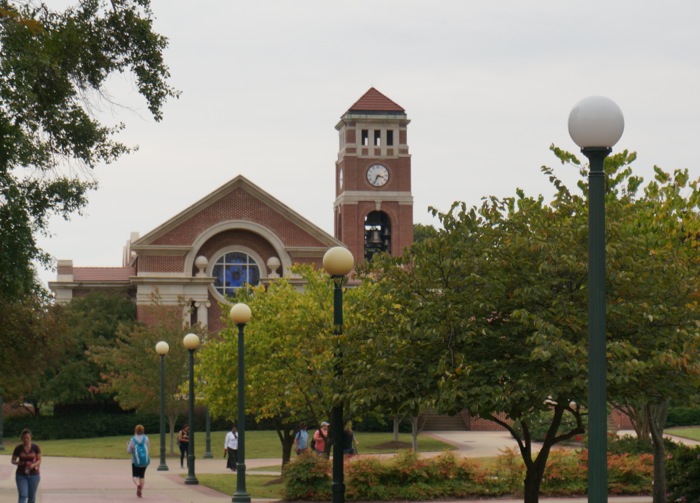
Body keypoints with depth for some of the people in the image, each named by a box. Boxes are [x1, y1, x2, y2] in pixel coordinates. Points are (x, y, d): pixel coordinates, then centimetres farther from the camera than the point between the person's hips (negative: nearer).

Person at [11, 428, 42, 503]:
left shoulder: (36, 448, -4)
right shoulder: (18, 448, -4)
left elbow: (39, 460, 0)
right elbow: (12, 460, 5)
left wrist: (34, 465, -21)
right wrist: (17, 463, -17)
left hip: (34, 475, 1)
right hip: (21, 475, -1)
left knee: (32, 497, 8)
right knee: (23, 495, -12)